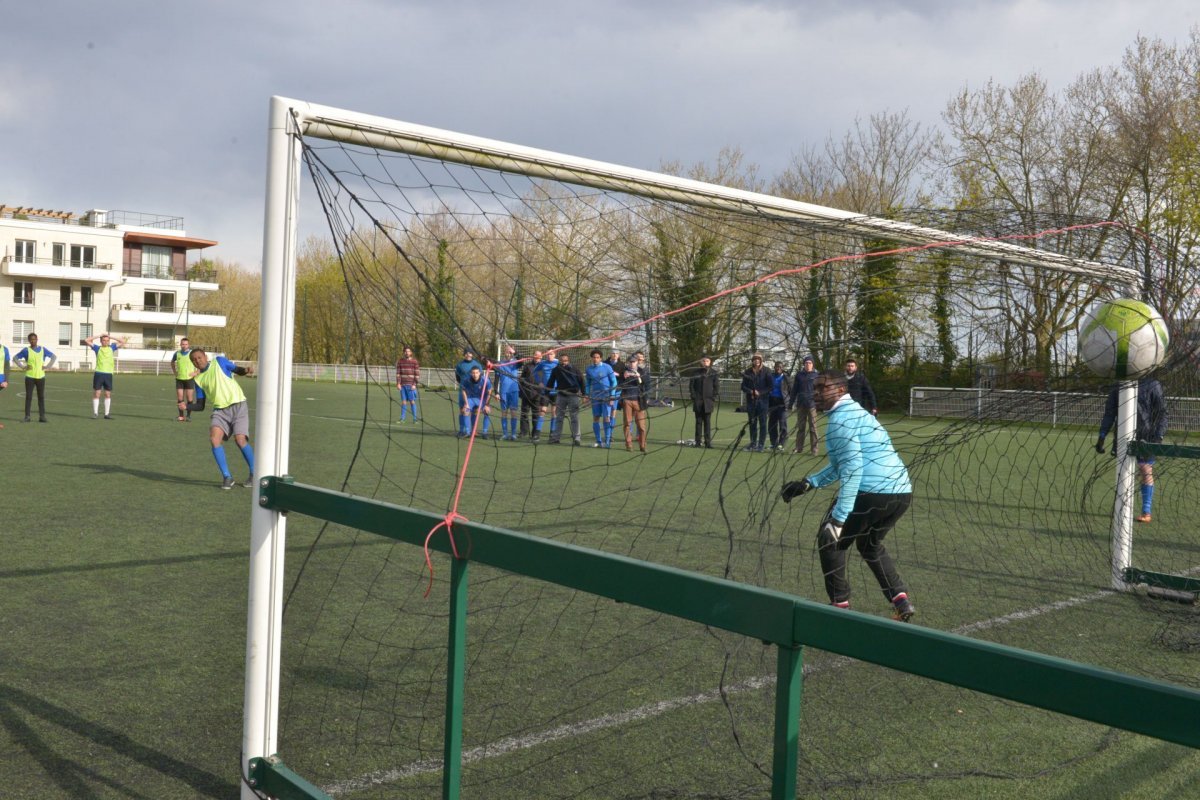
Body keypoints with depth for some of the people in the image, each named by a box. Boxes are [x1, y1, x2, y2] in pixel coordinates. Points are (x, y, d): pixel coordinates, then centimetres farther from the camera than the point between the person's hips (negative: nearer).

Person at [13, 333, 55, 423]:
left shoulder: (43, 350, 6)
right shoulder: (26, 350, 1)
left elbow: (54, 357, 15)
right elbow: (15, 358, 5)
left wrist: (47, 366, 5)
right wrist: (23, 366, -5)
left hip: (41, 377, 2)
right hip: (30, 377, -2)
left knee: (41, 397, 2)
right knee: (28, 397, -1)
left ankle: (42, 416, 6)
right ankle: (27, 416, 3)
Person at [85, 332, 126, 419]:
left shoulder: (112, 348, 13)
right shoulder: (97, 348, 8)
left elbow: (123, 342, 13)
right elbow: (86, 340, 2)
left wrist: (110, 337, 11)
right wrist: (98, 336, 8)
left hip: (109, 374, 2)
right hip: (98, 373, -2)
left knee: (108, 394, 5)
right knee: (96, 393, -1)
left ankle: (107, 413, 11)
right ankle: (95, 413, 4)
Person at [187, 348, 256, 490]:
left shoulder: (219, 361, 5)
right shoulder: (198, 379, 13)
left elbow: (237, 370, 8)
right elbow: (200, 406, 13)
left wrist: (246, 370, -15)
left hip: (238, 405, -4)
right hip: (220, 410, 4)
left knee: (240, 440, -17)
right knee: (214, 439, -19)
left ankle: (254, 474, 4)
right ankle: (227, 477, -6)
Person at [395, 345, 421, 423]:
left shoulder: (415, 361, 0)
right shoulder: (400, 361, 8)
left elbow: (417, 374, -2)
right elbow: (398, 373, 7)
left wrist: (414, 384, -9)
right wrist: (398, 383, -2)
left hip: (411, 385, -3)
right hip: (402, 385, 3)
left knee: (412, 401, -3)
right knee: (403, 401, 5)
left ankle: (415, 418, 2)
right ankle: (402, 418, 11)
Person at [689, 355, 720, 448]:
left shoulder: (713, 373, 4)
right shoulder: (696, 373, 6)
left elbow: (717, 387, 4)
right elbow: (691, 385, 7)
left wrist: (714, 399, -5)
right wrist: (694, 397, -3)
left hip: (708, 401, -1)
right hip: (698, 401, 1)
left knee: (707, 422, 0)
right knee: (698, 421, 5)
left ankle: (708, 442, 2)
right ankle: (698, 441, 8)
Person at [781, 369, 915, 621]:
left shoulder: (841, 418, -9)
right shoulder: (855, 412, 22)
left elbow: (852, 468, -19)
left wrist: (838, 517, -20)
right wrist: (809, 483, 27)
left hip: (873, 493, -10)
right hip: (902, 492, 10)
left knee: (830, 540, 10)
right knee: (869, 544, 29)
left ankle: (840, 605, 14)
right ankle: (901, 600, 17)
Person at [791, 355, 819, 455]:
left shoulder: (816, 375, 2)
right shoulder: (799, 375, 9)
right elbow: (794, 389, 11)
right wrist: (791, 402, 6)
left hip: (812, 404, -3)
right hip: (801, 405, 3)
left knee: (813, 427, -1)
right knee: (800, 427, 9)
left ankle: (814, 449, 3)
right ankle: (799, 448, 15)